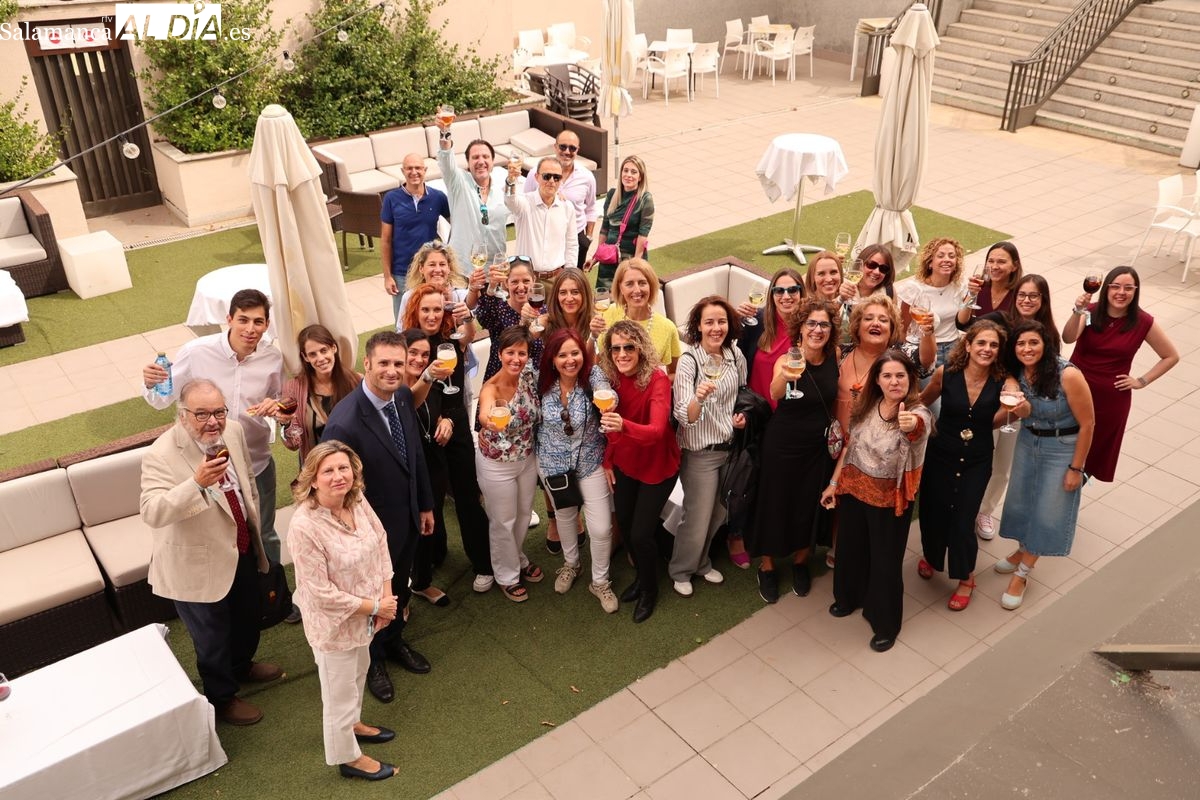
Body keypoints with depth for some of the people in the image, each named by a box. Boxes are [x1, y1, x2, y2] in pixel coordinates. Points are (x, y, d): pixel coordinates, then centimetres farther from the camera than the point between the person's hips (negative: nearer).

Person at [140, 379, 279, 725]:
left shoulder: (232, 431, -9)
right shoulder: (161, 455, -29)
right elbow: (151, 513, -40)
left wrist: (254, 526, 16)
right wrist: (196, 482, -53)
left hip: (242, 549, 7)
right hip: (200, 563, -7)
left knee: (248, 616, 29)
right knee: (212, 636, 15)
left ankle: (241, 665, 59)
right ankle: (222, 698, 40)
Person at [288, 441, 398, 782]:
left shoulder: (357, 501, -13)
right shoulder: (304, 527, -33)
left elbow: (381, 544, 1)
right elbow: (322, 594, -28)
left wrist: (386, 596, -8)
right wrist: (374, 606, -19)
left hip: (365, 612, 7)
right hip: (335, 623, -7)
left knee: (358, 672, 31)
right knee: (340, 691, 16)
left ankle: (353, 725, 58)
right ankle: (348, 758, 40)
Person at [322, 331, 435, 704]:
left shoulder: (404, 397, -11)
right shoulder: (344, 423, -34)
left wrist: (425, 505, 11)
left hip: (407, 520, 6)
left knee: (399, 587, 29)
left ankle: (394, 641, 57)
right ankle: (373, 660, 48)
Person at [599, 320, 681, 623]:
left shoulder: (657, 380, -27)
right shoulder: (613, 378, -10)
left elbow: (656, 430, -40)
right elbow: (612, 424, 4)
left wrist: (624, 425, -57)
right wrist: (607, 460, 2)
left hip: (657, 465, -5)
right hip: (624, 463, 5)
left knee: (641, 533, -2)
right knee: (624, 524, 15)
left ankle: (650, 590, 26)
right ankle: (641, 576, 43)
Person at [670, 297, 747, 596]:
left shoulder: (736, 356, -4)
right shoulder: (689, 361, -19)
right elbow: (685, 417, -25)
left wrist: (742, 414, -3)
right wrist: (698, 398, -44)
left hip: (729, 446, 6)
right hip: (699, 451, -5)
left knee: (718, 514, 19)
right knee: (698, 518, 4)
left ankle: (701, 562, 42)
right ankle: (680, 570, 29)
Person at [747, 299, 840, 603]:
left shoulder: (835, 356, -8)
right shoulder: (788, 360, -21)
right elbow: (775, 394, -42)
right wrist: (785, 377, -63)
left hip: (819, 446, 4)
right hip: (783, 444, -4)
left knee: (809, 506, 16)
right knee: (775, 505, 7)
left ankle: (801, 562, 40)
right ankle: (766, 567, 29)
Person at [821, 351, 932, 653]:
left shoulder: (918, 412, -22)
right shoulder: (865, 406, -6)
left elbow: (918, 428, -47)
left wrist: (910, 426, -71)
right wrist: (834, 483, 9)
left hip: (889, 497, -5)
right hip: (853, 488, 5)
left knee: (885, 560, 9)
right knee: (850, 548, 23)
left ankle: (885, 622, 31)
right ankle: (850, 596, 50)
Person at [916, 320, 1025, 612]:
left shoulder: (1004, 382, -15)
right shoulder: (946, 373, -14)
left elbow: (1024, 411, -33)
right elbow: (923, 401, 4)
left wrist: (1021, 405, -53)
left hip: (977, 462, -1)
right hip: (940, 456, 1)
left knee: (963, 520, 1)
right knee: (933, 513, 11)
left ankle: (965, 577, 30)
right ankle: (931, 556, 47)